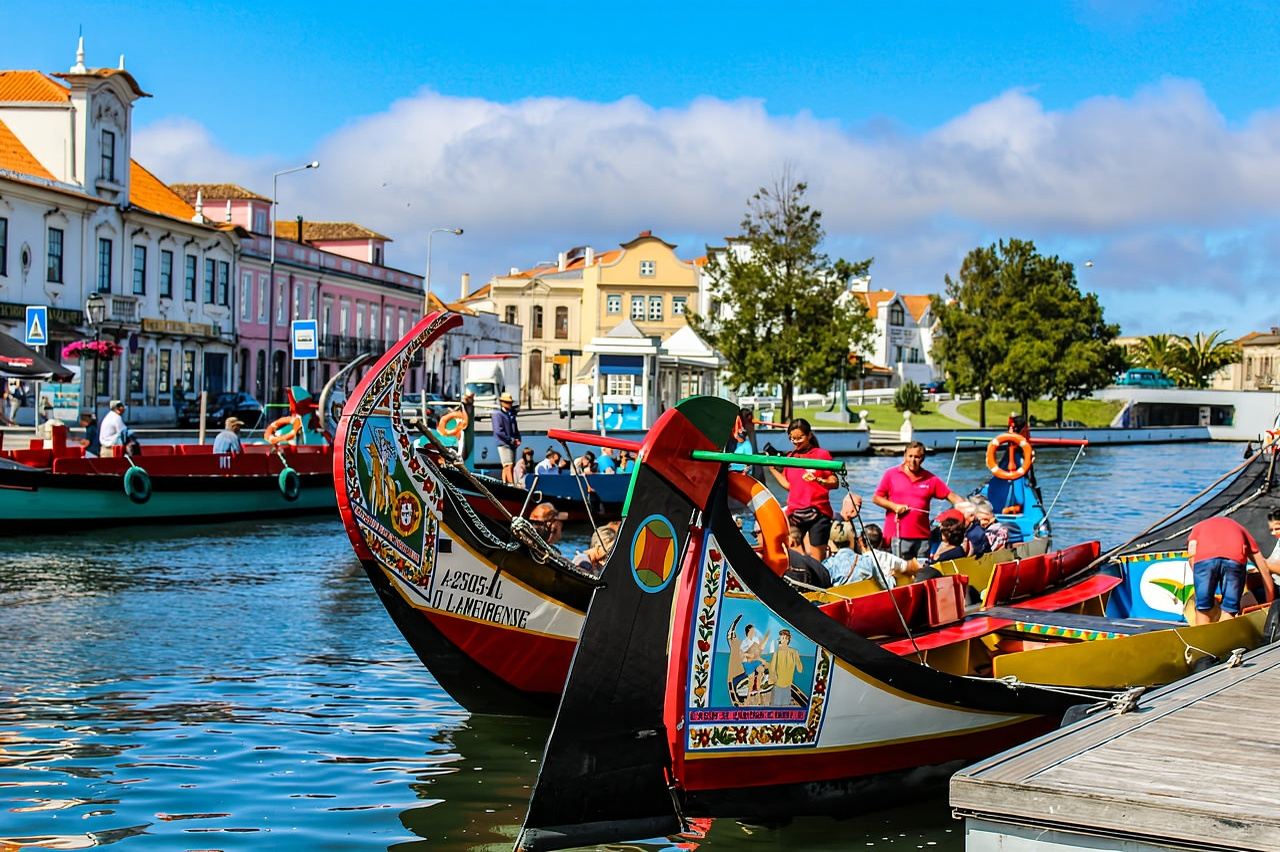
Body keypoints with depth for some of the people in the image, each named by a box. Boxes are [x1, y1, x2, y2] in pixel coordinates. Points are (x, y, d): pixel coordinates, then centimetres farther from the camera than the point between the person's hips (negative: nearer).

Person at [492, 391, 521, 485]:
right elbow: (498, 431, -14)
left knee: (506, 467, 9)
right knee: (509, 466, -14)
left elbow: (516, 429, 24)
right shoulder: (497, 414, -5)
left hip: (512, 444, 8)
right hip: (503, 444, -8)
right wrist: (511, 440, -14)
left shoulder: (511, 414, 19)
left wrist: (518, 440, 5)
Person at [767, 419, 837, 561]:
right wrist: (772, 468, 12)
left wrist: (817, 480, -22)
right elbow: (788, 485, 15)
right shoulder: (790, 457, 14)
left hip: (817, 512, -4)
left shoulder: (822, 454, 0)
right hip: (794, 513, 4)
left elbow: (834, 483, -5)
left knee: (817, 558, -3)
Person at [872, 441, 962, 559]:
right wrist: (894, 506, -9)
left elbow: (951, 496, 5)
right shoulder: (891, 474, 4)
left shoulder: (930, 479, 6)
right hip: (898, 535, -2)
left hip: (922, 536, 2)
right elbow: (876, 498, 6)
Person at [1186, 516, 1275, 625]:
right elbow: (1264, 569, 34)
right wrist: (1271, 604, 37)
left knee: (1203, 610, 13)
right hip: (1235, 560, 1)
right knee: (1229, 612, 13)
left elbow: (1191, 554, 16)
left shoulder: (1198, 527, 39)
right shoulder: (1239, 529, 40)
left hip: (1204, 558, 0)